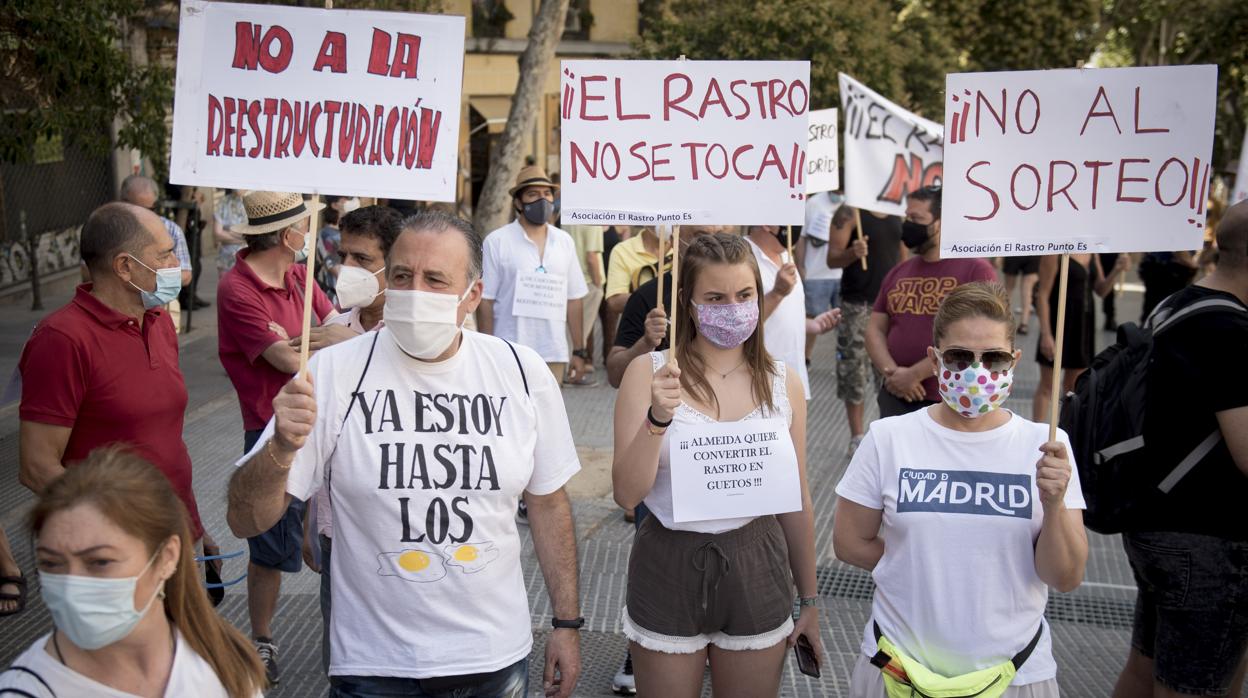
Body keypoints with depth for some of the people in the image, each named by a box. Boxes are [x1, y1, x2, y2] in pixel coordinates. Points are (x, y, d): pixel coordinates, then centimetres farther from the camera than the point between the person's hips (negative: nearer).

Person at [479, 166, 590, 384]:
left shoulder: (565, 242, 13)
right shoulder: (497, 241, 0)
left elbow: (574, 300, 13)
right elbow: (485, 301, -2)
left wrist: (579, 351, 10)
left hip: (554, 355, 4)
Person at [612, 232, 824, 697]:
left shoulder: (782, 383, -1)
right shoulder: (650, 372, -8)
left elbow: (796, 500, 7)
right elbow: (627, 494, -12)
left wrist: (809, 600, 12)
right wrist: (658, 418, -27)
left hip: (755, 570, 2)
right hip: (669, 569, -2)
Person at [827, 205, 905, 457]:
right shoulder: (849, 212, -7)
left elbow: (902, 255, 17)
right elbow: (832, 259, -10)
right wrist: (853, 253, -31)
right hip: (857, 305, -4)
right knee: (854, 372, 0)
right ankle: (857, 438, 12)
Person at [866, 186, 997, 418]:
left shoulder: (976, 270, -7)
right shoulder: (898, 272, 12)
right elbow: (875, 329, 11)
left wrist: (914, 375, -16)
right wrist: (891, 372, -9)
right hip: (895, 398, 6)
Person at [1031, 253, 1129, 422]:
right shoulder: (1055, 252, -12)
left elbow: (1101, 290, 11)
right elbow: (1043, 295, -13)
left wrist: (1116, 271, -8)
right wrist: (1046, 334, -18)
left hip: (1084, 323, 7)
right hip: (1058, 321, -7)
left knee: (1075, 387, 14)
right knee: (1046, 386, -1)